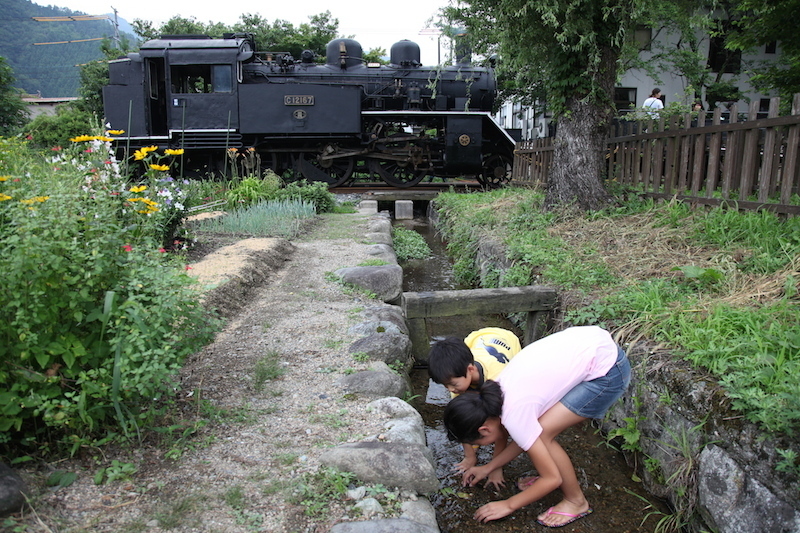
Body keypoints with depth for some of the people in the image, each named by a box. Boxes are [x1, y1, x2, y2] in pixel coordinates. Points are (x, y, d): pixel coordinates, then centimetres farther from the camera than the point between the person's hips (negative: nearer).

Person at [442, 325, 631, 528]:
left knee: (540, 435, -8)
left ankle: (576, 502, 12)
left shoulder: (514, 414, -21)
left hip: (609, 370, -8)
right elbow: (522, 439, 17)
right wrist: (487, 468, 21)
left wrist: (508, 505, 0)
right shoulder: (496, 391, 1)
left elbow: (552, 479, -10)